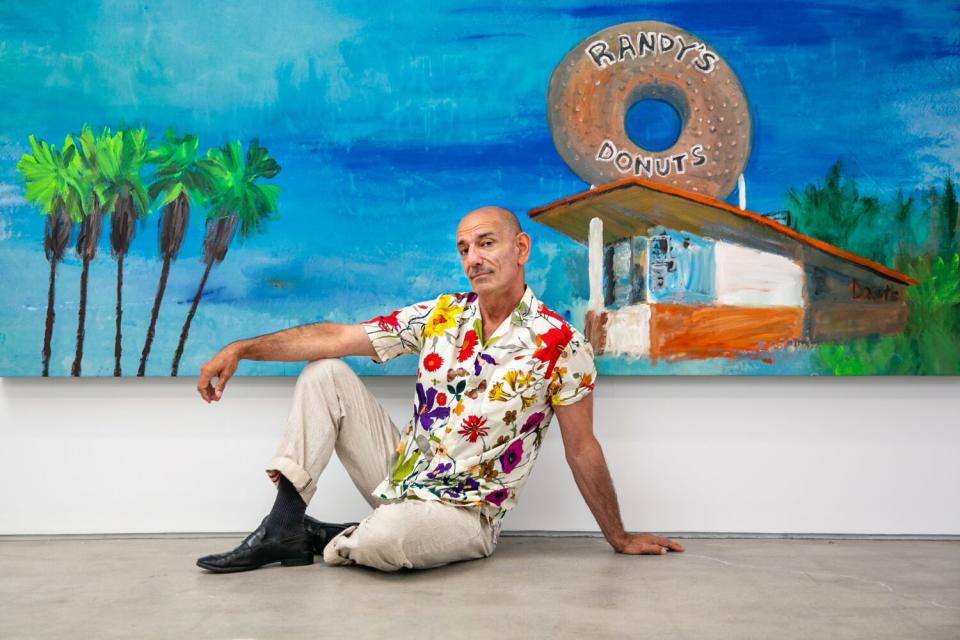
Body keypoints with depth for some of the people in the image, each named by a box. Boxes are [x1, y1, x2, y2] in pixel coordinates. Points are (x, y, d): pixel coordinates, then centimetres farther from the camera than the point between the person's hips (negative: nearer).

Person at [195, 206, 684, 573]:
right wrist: (243, 348, -11)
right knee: (325, 374, -4)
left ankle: (335, 540, -1)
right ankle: (284, 528, -5)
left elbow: (582, 450, -7)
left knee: (384, 539, -38)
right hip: (400, 479, 5)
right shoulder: (438, 315, -1)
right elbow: (335, 338, -3)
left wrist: (619, 539, 0)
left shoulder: (559, 343, -14)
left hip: (463, 514, -5)